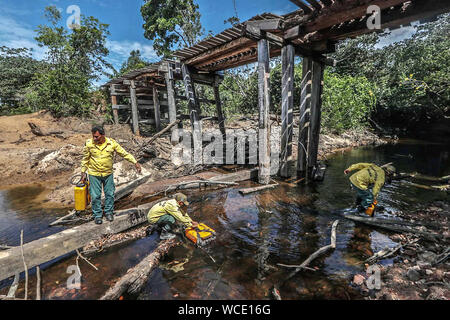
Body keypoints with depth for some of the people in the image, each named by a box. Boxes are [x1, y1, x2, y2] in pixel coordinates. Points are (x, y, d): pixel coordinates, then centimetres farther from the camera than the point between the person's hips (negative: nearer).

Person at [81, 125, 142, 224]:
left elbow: (124, 154, -6)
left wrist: (135, 162, -10)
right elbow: (85, 159, 1)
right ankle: (97, 215, 23)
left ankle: (109, 212, 30)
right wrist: (83, 172, 3)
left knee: (110, 194, 10)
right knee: (95, 196, 6)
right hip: (94, 174, -1)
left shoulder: (112, 143, -12)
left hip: (108, 174, 1)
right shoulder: (89, 144, -11)